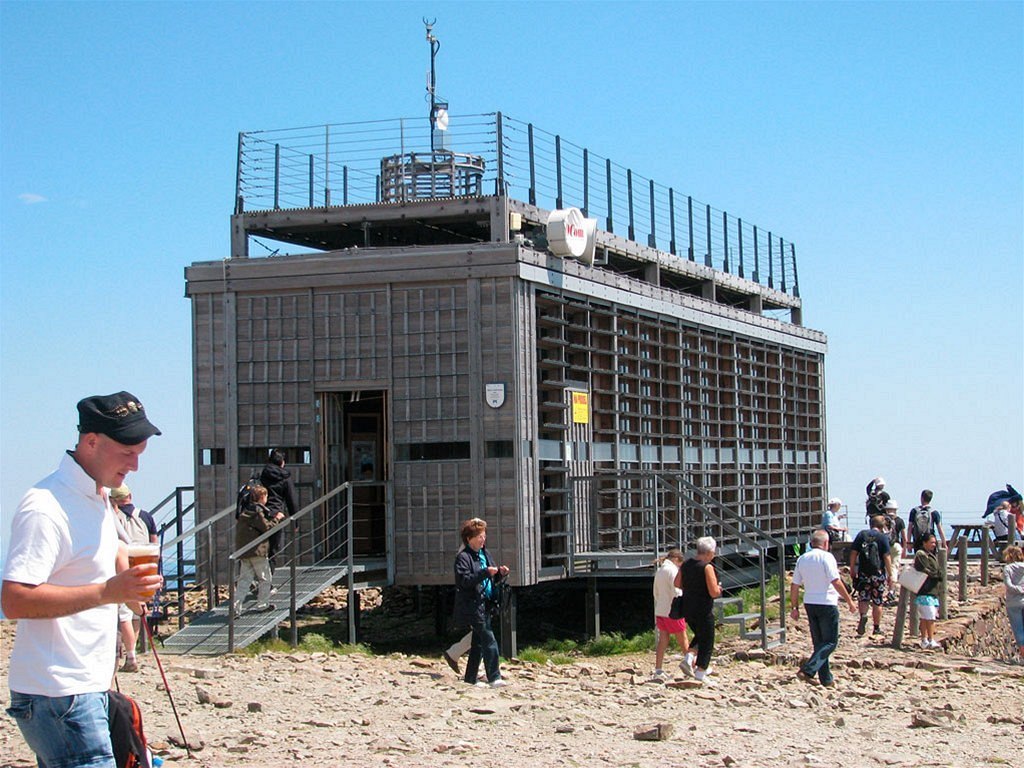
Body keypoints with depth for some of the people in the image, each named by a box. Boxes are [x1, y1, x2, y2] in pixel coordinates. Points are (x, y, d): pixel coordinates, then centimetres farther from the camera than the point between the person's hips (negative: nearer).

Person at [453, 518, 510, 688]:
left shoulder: (485, 554, 16)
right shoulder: (463, 557, -10)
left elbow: (492, 579, 23)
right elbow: (464, 580, -21)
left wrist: (500, 573, 2)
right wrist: (485, 572, -28)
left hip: (484, 604, 9)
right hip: (472, 606, -9)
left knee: (478, 642, 12)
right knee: (489, 641, -14)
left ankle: (470, 678, 20)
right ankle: (494, 677, -14)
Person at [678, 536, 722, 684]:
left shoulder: (686, 565, 3)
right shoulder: (707, 567, -18)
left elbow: (677, 583, 13)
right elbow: (714, 592, -21)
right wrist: (719, 589, 0)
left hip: (687, 609, 7)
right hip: (703, 611, -7)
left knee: (700, 636, 28)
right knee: (707, 643, 5)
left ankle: (689, 658, 9)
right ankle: (700, 675, 4)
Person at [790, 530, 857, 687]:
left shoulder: (802, 559, 8)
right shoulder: (826, 557, -11)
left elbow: (794, 585, 9)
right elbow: (836, 582, -18)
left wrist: (794, 607, 16)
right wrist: (849, 601, -12)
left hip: (809, 603, 7)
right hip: (827, 603, -7)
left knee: (819, 642, 14)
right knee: (830, 641, -1)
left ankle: (826, 679, 14)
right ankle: (807, 670, -17)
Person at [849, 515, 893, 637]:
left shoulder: (862, 535, 4)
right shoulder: (883, 537, -4)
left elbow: (853, 553, 3)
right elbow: (886, 557, -7)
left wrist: (852, 569, 12)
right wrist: (890, 575, -2)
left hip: (863, 573, 2)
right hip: (878, 573, -2)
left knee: (863, 599, 9)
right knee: (877, 602, 8)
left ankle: (863, 615, -20)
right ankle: (876, 629, 14)